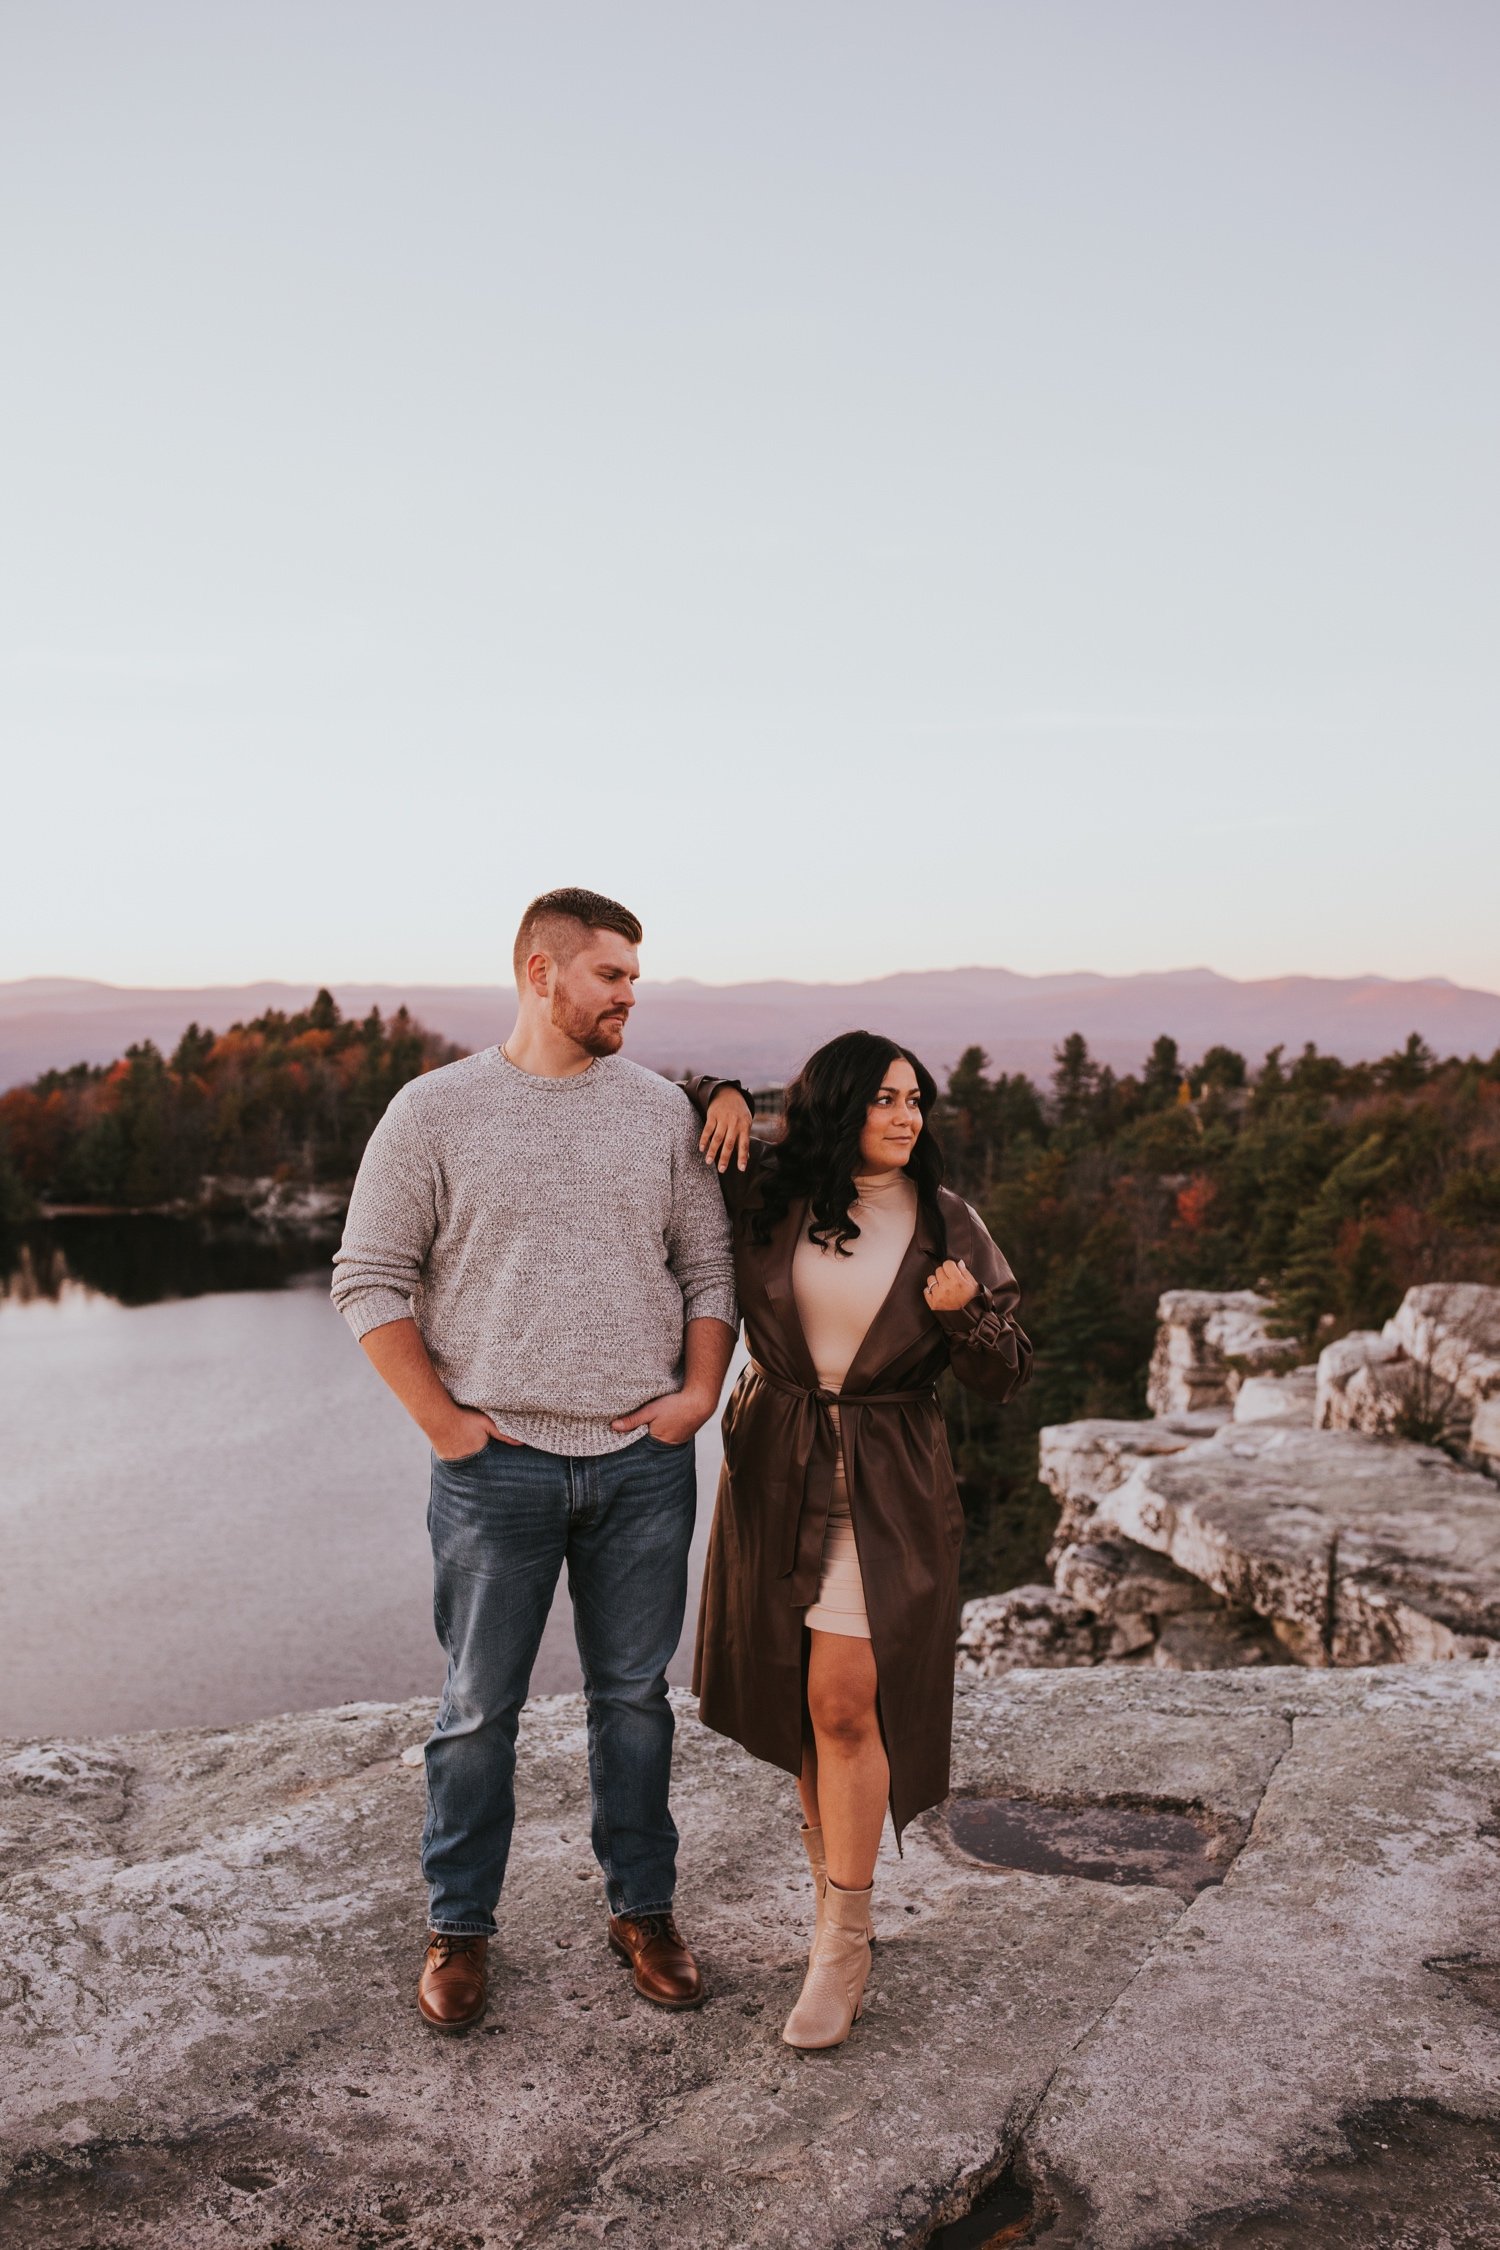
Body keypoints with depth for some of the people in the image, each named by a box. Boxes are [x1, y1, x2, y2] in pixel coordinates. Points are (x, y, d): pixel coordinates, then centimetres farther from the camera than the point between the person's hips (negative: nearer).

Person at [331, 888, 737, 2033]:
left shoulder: (661, 1109, 6)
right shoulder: (436, 1110, -3)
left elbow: (707, 1263, 10)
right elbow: (371, 1278, -3)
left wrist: (700, 1390, -2)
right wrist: (444, 1421, -8)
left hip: (644, 1461, 3)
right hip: (498, 1463, -2)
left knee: (636, 1695, 13)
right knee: (480, 1707, 9)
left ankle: (643, 1909, 30)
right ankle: (460, 1927, 27)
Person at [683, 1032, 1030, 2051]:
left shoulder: (945, 1221, -4)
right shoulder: (769, 1187, -2)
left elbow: (1007, 1373, 0)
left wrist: (962, 1312, -20)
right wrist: (723, 1095, -7)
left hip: (888, 1484, -2)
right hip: (776, 1470, 3)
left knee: (845, 1702, -8)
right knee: (801, 1697, 13)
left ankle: (845, 1944, 4)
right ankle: (834, 1879, 33)